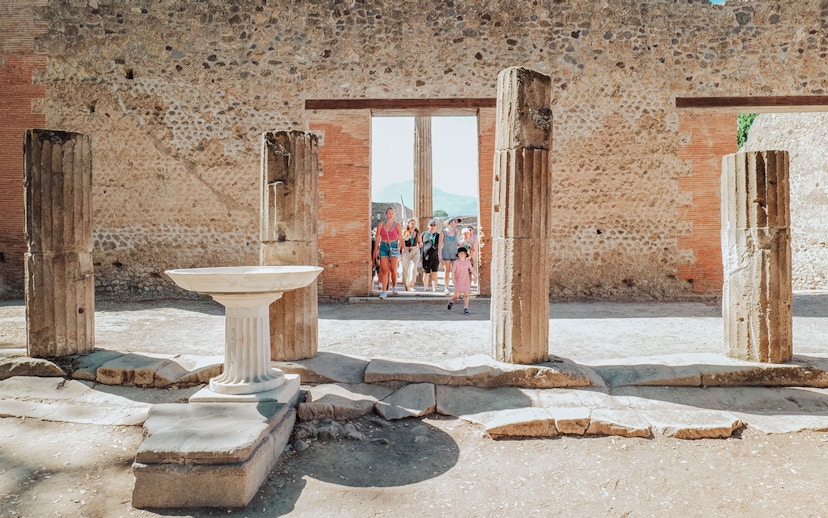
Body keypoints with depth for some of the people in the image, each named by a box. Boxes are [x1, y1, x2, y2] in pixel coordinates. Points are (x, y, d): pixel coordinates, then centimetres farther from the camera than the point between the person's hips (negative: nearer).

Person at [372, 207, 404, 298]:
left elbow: (400, 239, 5)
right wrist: (376, 250, 5)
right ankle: (384, 291, -5)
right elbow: (378, 238, 6)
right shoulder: (380, 224, 3)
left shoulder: (397, 225, 1)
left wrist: (400, 249, 0)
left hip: (394, 247, 0)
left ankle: (394, 287, 21)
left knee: (393, 269, 0)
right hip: (383, 247, 0)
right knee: (384, 270, -4)